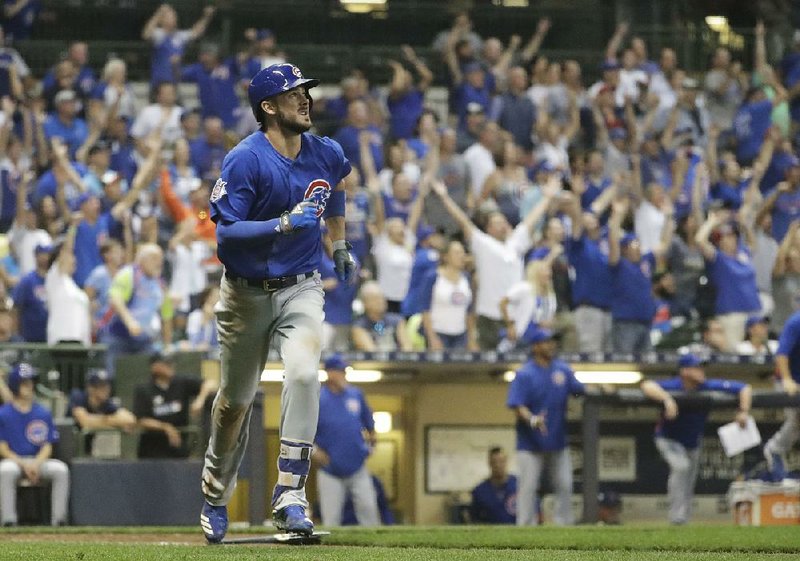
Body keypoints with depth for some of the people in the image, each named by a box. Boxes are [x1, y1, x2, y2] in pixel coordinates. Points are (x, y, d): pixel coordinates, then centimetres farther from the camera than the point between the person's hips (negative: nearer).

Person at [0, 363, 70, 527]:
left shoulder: (43, 414, 7)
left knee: (60, 469, -26)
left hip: (38, 460, 3)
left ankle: (58, 520, -22)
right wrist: (23, 464, -17)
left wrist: (36, 464, -14)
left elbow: (48, 446, 6)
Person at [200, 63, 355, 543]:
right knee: (237, 400, 12)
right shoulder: (245, 161, -17)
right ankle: (216, 495, 37)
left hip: (300, 288, 2)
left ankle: (290, 494, -22)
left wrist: (340, 244, 27)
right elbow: (226, 233, -22)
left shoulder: (325, 154, -1)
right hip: (247, 292, -2)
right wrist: (285, 224, -32)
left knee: (304, 373, -25)